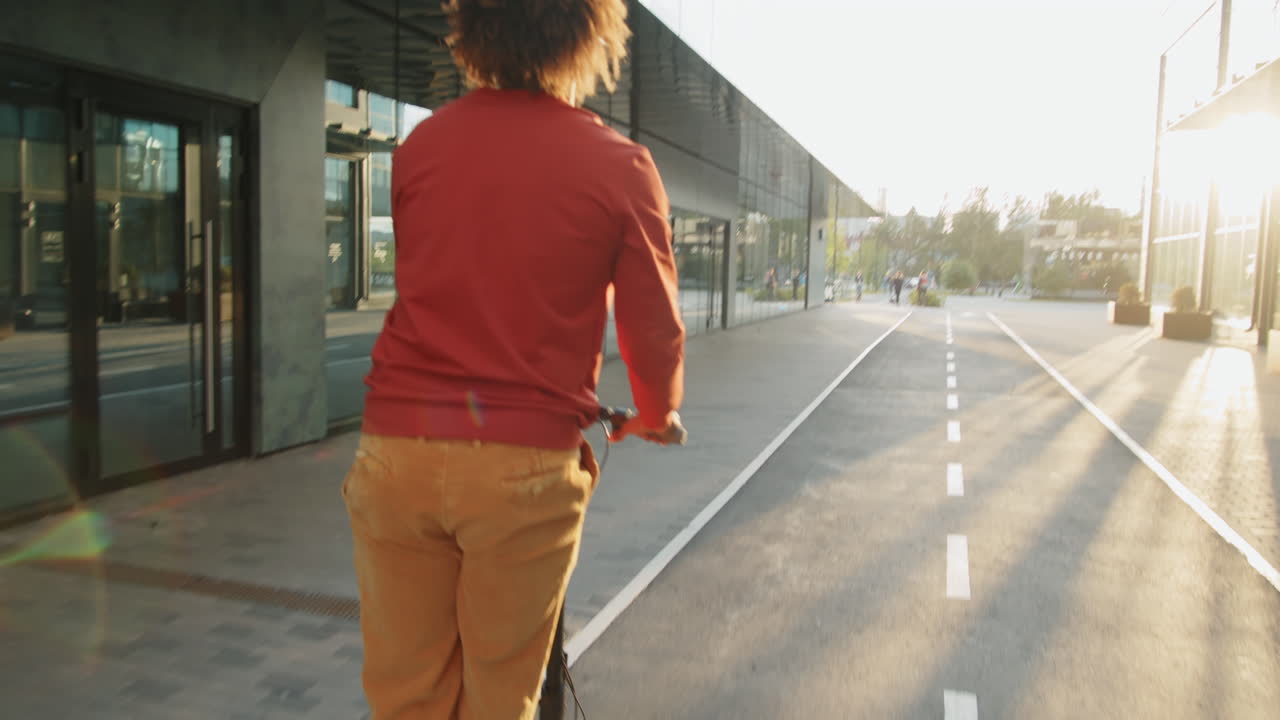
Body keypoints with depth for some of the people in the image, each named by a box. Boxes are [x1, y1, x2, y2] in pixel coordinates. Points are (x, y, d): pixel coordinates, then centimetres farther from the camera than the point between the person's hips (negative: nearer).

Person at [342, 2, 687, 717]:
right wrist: (658, 414, 22)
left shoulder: (420, 143, 6)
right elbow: (655, 328, 1)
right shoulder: (619, 164, -4)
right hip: (527, 463, -2)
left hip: (398, 450, 3)